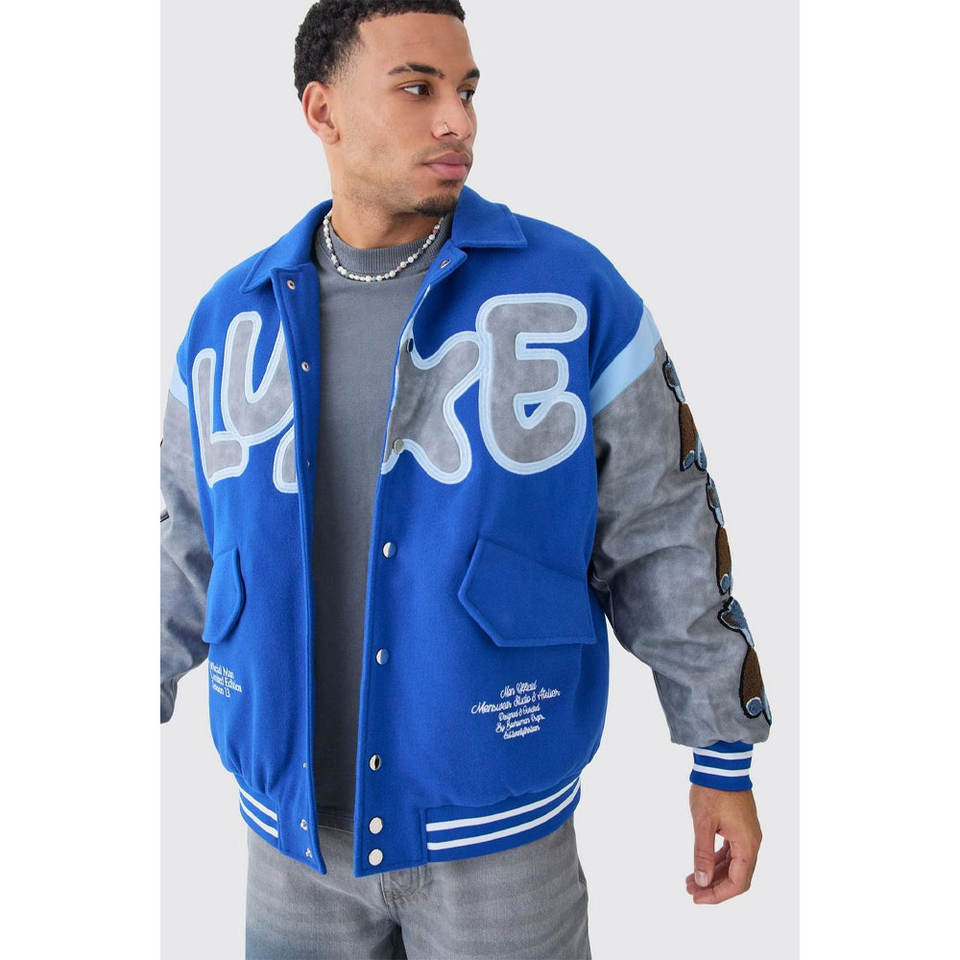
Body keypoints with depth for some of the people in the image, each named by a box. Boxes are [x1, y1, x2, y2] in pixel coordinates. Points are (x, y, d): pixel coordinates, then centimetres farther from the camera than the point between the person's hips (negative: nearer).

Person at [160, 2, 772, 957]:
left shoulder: (571, 292, -12)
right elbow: (199, 539, 9)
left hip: (496, 821, -2)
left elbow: (665, 536, -6)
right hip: (296, 824, 3)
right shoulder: (233, 319, -2)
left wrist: (725, 757, -2)